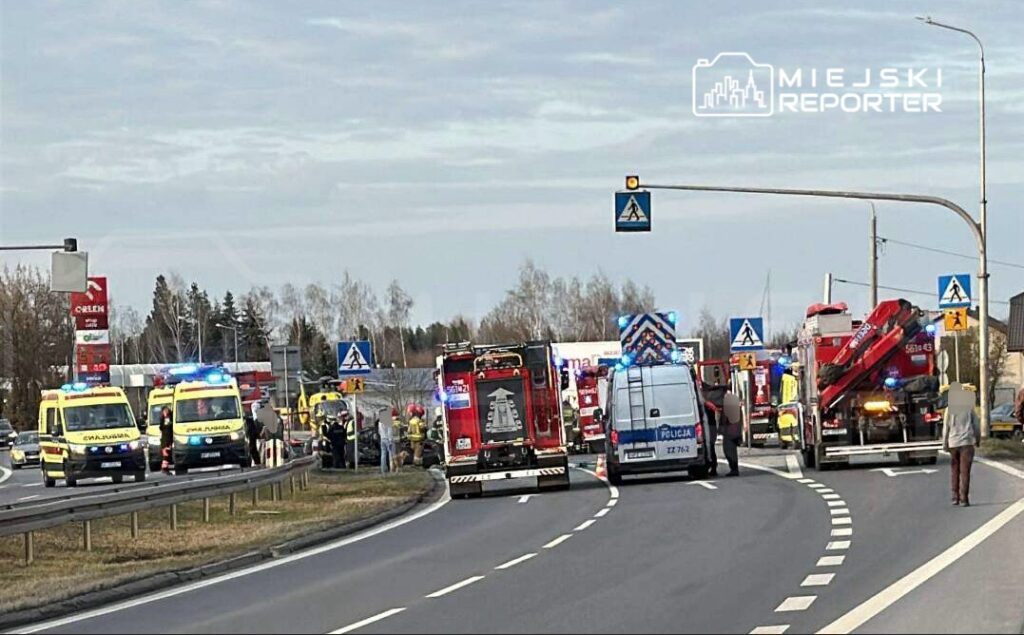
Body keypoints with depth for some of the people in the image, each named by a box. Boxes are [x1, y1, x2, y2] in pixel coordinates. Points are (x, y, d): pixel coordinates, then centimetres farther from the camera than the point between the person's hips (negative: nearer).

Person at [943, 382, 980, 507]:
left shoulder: (950, 409, 0)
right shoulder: (969, 408, 1)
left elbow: (946, 428, -1)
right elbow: (976, 426, 4)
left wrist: (944, 444, 5)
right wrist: (978, 440, 18)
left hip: (953, 443, 1)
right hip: (967, 442, -1)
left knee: (954, 470, 13)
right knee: (965, 471, -3)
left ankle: (955, 496, 11)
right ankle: (964, 498, -9)